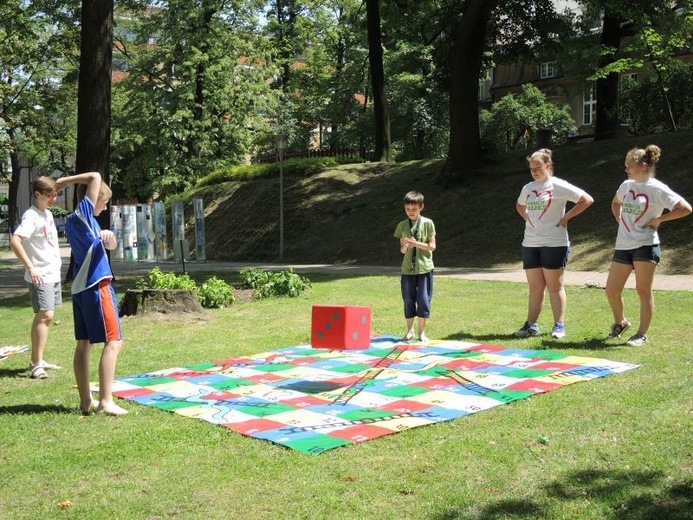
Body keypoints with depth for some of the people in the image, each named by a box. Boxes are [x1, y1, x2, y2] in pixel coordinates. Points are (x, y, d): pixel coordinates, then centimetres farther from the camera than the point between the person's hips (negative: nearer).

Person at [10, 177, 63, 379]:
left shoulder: (48, 214, 12)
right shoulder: (31, 216, -16)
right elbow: (14, 241, -28)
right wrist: (30, 268, -28)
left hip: (53, 273, 9)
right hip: (40, 276, -9)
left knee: (44, 316, 13)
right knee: (45, 316, -14)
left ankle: (37, 360, 22)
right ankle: (36, 364, -11)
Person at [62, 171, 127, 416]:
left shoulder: (73, 221, 16)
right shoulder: (83, 214, -9)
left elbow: (111, 246, 15)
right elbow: (95, 177, -14)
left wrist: (108, 236, -7)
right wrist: (65, 181, -5)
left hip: (80, 288, 9)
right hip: (97, 285, -9)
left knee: (84, 343, 10)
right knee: (113, 341, -7)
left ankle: (86, 401, 15)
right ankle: (106, 401, -10)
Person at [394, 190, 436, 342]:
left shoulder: (427, 223, -2)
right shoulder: (402, 225, 5)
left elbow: (432, 246, -4)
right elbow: (402, 250, 5)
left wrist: (417, 244, -18)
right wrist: (406, 246, -18)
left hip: (424, 267, -2)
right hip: (407, 268, 2)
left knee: (423, 299, -1)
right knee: (408, 300, 6)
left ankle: (422, 331, 11)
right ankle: (410, 330, 19)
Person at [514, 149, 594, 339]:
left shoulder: (558, 186, -7)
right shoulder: (528, 188, 11)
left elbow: (587, 200, -10)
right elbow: (519, 206, 32)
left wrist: (565, 218, -10)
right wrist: (526, 218, 12)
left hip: (554, 243, -6)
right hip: (530, 243, 6)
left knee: (555, 286, 0)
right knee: (535, 286, 9)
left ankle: (559, 325, 8)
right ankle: (531, 325, 13)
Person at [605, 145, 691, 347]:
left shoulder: (657, 189, -9)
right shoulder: (626, 185, 9)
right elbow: (616, 203, 30)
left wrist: (658, 219, -12)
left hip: (645, 246, -6)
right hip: (623, 246, 6)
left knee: (643, 290, -1)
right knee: (611, 290, 6)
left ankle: (642, 334, 9)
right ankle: (620, 322, 31)